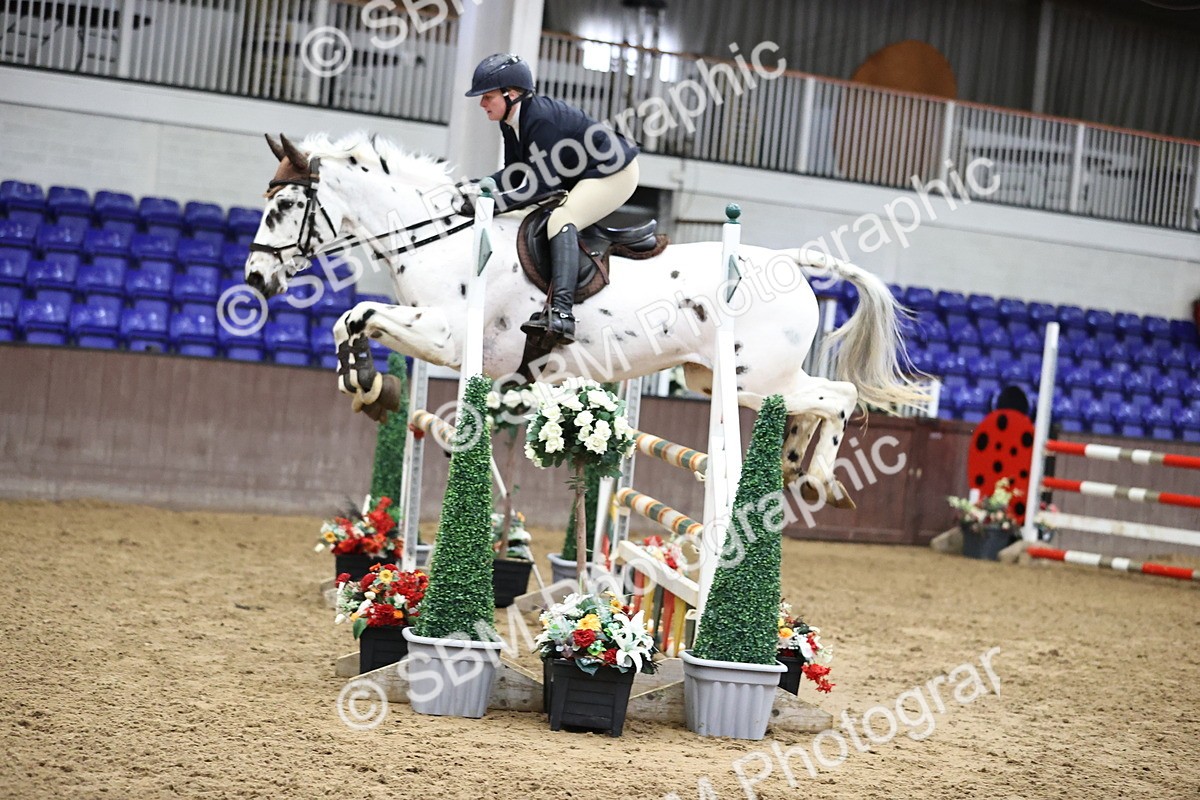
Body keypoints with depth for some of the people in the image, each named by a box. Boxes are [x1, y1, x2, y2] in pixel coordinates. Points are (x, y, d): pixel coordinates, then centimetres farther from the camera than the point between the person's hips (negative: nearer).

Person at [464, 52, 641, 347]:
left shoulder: (541, 119, -29)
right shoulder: (510, 122, 0)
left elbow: (540, 185, -30)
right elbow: (515, 174, 5)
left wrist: (491, 204, -32)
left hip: (615, 173, -11)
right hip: (580, 178, 11)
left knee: (560, 220, -29)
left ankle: (562, 313, -42)